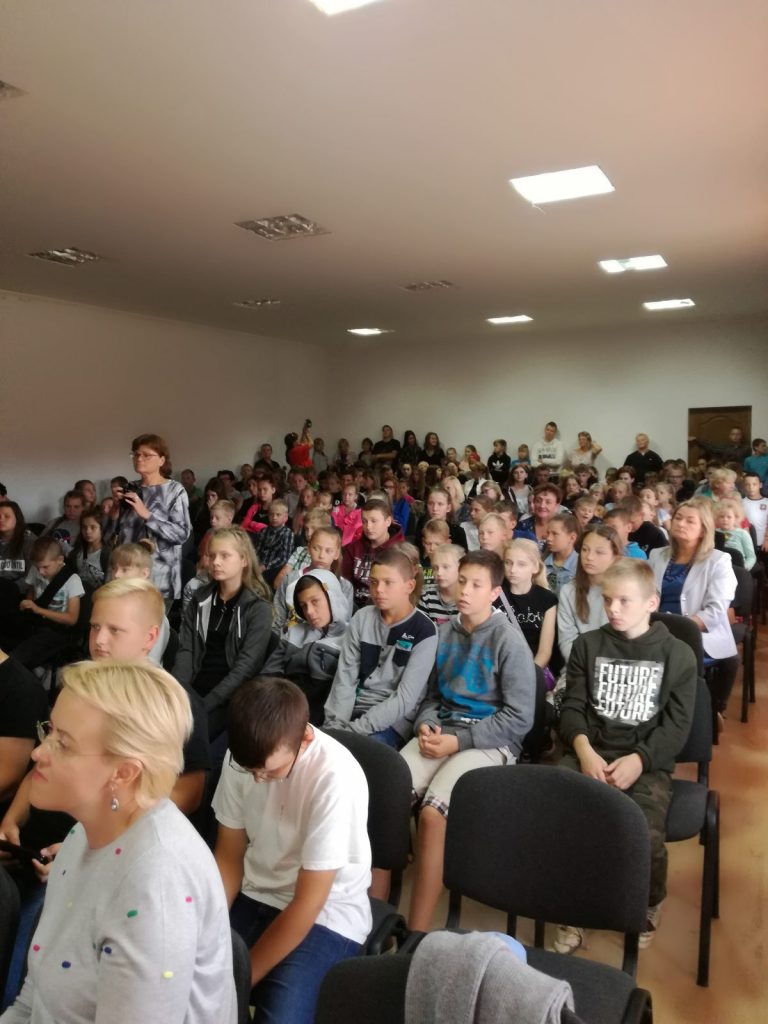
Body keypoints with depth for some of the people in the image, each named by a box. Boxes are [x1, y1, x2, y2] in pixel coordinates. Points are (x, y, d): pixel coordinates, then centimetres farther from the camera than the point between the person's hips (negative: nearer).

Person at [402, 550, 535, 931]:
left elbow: (519, 718, -8)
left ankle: (417, 933, -14)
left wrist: (459, 740, -15)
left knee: (433, 813, -28)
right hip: (442, 730, 5)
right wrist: (426, 725, -6)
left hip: (489, 741, -5)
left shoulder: (509, 640, -6)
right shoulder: (445, 632, 10)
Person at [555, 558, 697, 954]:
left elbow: (676, 725, 0)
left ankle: (648, 906, 9)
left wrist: (638, 760, -16)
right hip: (589, 751, 2)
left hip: (648, 761, -1)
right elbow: (572, 707, 7)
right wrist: (584, 749, -14)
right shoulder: (587, 645, 11)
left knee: (646, 836, -27)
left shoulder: (678, 654, 6)